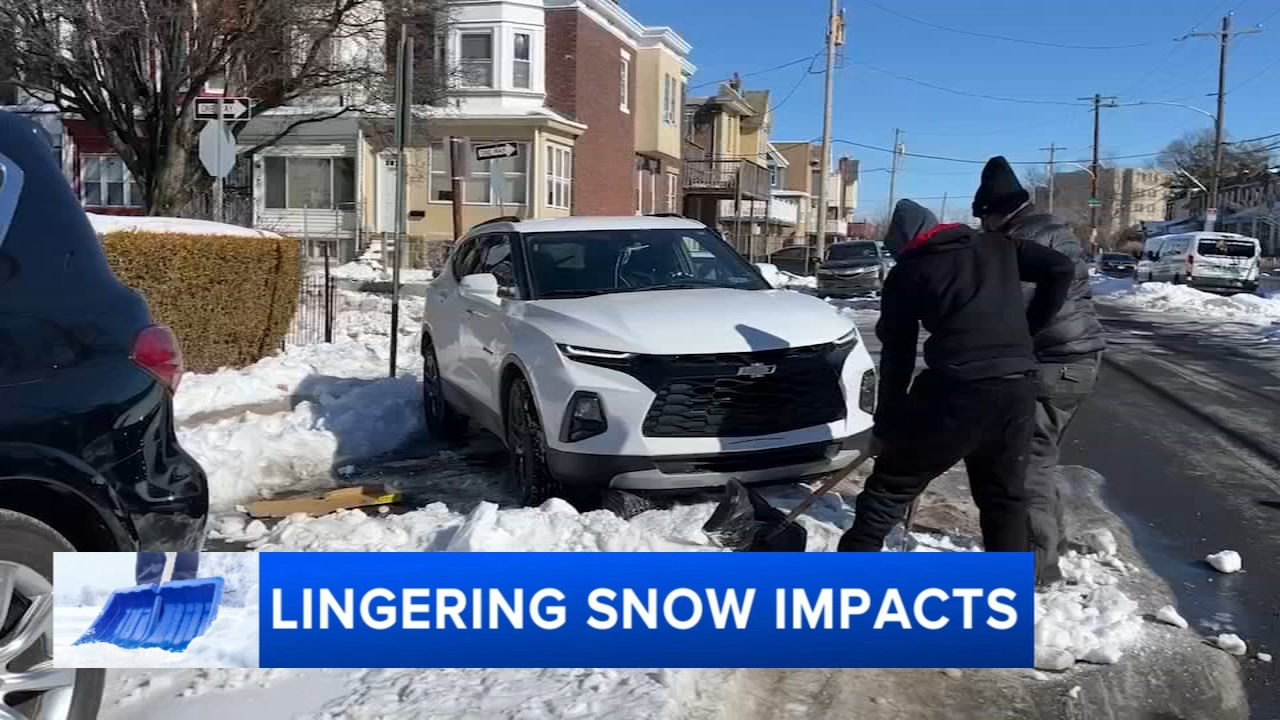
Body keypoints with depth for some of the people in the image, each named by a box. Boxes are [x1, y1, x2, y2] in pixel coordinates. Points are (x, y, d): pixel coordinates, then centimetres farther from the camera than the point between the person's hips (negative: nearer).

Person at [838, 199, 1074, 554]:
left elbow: (896, 357, 10)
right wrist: (1028, 329, 22)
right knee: (1004, 495, 21)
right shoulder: (996, 245, 20)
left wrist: (884, 428, 16)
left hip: (958, 387, -4)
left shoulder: (906, 273, 11)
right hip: (1017, 385, 4)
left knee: (889, 488, 7)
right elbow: (1060, 268, 14)